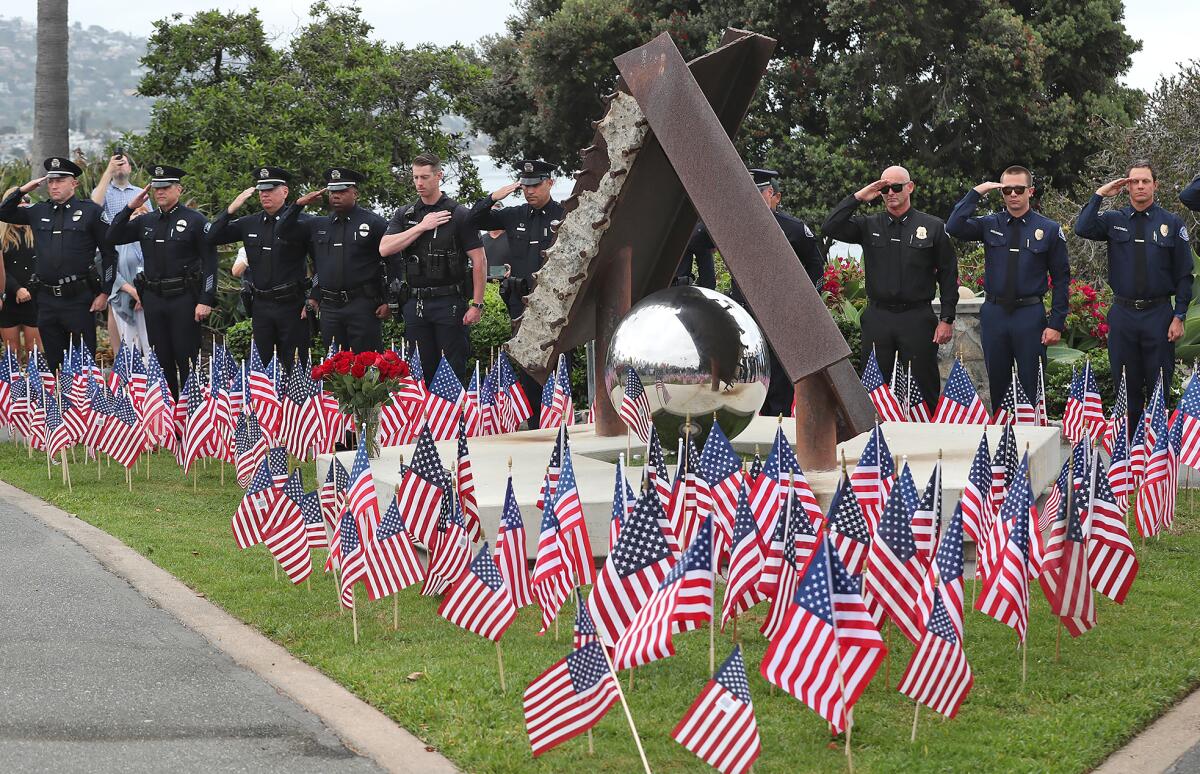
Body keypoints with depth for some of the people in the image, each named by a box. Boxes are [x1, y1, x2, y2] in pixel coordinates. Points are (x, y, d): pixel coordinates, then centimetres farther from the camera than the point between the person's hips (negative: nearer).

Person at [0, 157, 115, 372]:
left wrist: (104, 293, -6)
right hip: (47, 300, 5)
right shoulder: (39, 211, 11)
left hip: (79, 299, -5)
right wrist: (22, 190, 7)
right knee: (54, 363, 10)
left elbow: (109, 253, -2)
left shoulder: (91, 210, -2)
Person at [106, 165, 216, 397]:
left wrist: (206, 300, -15)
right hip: (153, 299, 5)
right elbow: (114, 237, 8)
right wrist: (130, 207, -1)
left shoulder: (195, 220, -4)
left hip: (184, 299, -5)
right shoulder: (145, 221, 11)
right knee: (161, 359, 10)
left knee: (186, 359, -3)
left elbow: (210, 262, -8)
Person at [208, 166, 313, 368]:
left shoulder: (301, 221, -6)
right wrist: (231, 209, -4)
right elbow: (213, 237, 7)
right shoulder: (249, 224, 8)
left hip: (292, 305, -5)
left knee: (293, 366, 0)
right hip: (260, 306, 5)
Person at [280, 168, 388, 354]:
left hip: (362, 305, -5)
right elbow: (283, 230, 16)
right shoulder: (318, 225, 14)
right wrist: (298, 205, 2)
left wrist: (388, 301, -8)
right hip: (328, 308, 5)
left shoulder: (374, 223, 0)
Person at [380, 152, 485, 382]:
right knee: (421, 372, 9)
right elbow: (384, 249, -4)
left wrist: (477, 304, -11)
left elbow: (479, 261, -5)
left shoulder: (459, 215, -3)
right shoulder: (404, 214, 10)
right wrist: (421, 227, -9)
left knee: (454, 372, -2)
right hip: (415, 303, 4)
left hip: (449, 301, -4)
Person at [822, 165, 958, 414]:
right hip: (877, 317, 2)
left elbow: (948, 275, 4)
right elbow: (829, 228, -3)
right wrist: (857, 197, -6)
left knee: (924, 387, 1)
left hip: (917, 318, -2)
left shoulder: (932, 227, 4)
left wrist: (947, 319, -2)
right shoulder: (869, 226, 9)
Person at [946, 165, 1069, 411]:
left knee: (1031, 386, 2)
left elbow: (1061, 278, 0)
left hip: (1030, 315, -2)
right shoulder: (990, 224, 5)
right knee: (997, 386, 10)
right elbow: (954, 227, -11)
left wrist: (1057, 324, -5)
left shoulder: (1049, 229, -1)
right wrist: (976, 193, -13)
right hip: (994, 314, 2)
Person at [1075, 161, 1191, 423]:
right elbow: (1082, 228, -15)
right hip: (1123, 313, 2)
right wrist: (1099, 195, -13)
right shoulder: (1114, 220, 5)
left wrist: (1179, 317, -5)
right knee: (1126, 385, 9)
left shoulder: (1172, 223, 1)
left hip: (1158, 314, -2)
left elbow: (1184, 273, 1)